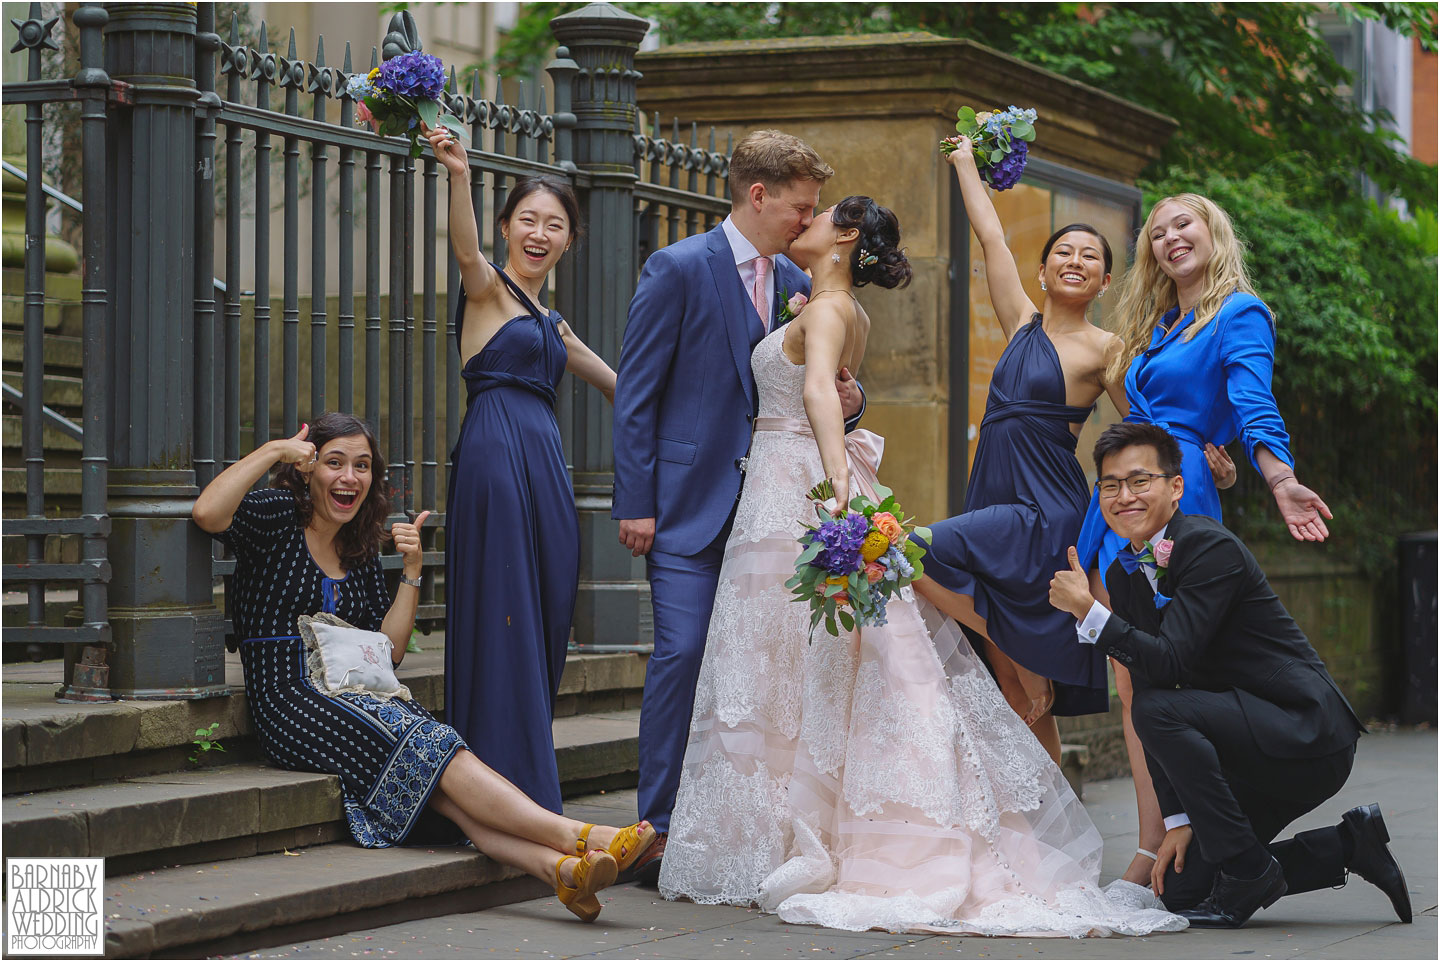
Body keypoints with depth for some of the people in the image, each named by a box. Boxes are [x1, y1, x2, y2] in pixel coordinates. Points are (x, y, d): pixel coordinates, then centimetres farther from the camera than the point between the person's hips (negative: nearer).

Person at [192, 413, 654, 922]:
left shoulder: (361, 551, 19)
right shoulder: (277, 518, 2)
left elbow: (388, 649, 16)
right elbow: (208, 513, -20)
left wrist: (411, 571, 6)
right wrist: (273, 450, -12)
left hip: (358, 697, 5)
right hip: (291, 704, -5)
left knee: (438, 785, -25)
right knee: (429, 747, -27)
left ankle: (560, 867, -48)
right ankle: (575, 836, -37)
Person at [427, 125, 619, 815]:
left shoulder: (550, 324, 22)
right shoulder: (489, 289, 0)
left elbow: (616, 383, 36)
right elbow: (466, 249, -23)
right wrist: (458, 175, -39)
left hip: (545, 468, 8)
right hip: (496, 454, -8)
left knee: (545, 623, 9)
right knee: (502, 620, -8)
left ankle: (531, 803, 15)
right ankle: (506, 787, -6)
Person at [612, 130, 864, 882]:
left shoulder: (795, 283, 12)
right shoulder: (678, 269, -6)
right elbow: (636, 392, -7)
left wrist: (846, 398, -4)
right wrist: (635, 503, -12)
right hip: (690, 501, -6)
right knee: (683, 654, -11)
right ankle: (659, 831, -5)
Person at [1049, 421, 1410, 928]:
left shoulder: (1212, 548, -18)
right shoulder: (1124, 576, 7)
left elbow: (1170, 663, -27)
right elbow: (1146, 686, 5)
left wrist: (1089, 612, -27)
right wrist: (1178, 819, 0)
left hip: (1307, 734, -9)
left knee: (1158, 709, -28)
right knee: (1181, 887, 5)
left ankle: (1249, 871, -16)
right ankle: (1349, 844, 16)